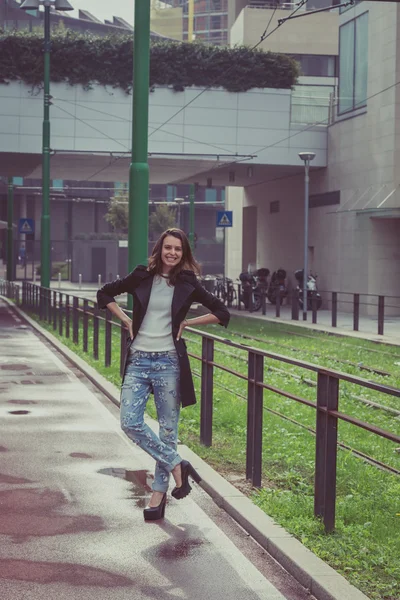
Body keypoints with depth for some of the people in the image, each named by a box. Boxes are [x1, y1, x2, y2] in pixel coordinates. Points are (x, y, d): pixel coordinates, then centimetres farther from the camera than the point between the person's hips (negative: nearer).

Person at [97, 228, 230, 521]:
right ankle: (177, 465, 6)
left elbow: (222, 313, 7)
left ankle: (160, 493, 16)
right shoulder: (142, 277, 4)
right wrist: (126, 320, 6)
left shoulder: (188, 284, 1)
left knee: (168, 428, 4)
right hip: (138, 360, 2)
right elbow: (105, 294, 18)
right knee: (130, 422, -9)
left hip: (168, 362, -2)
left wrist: (186, 322, 1)